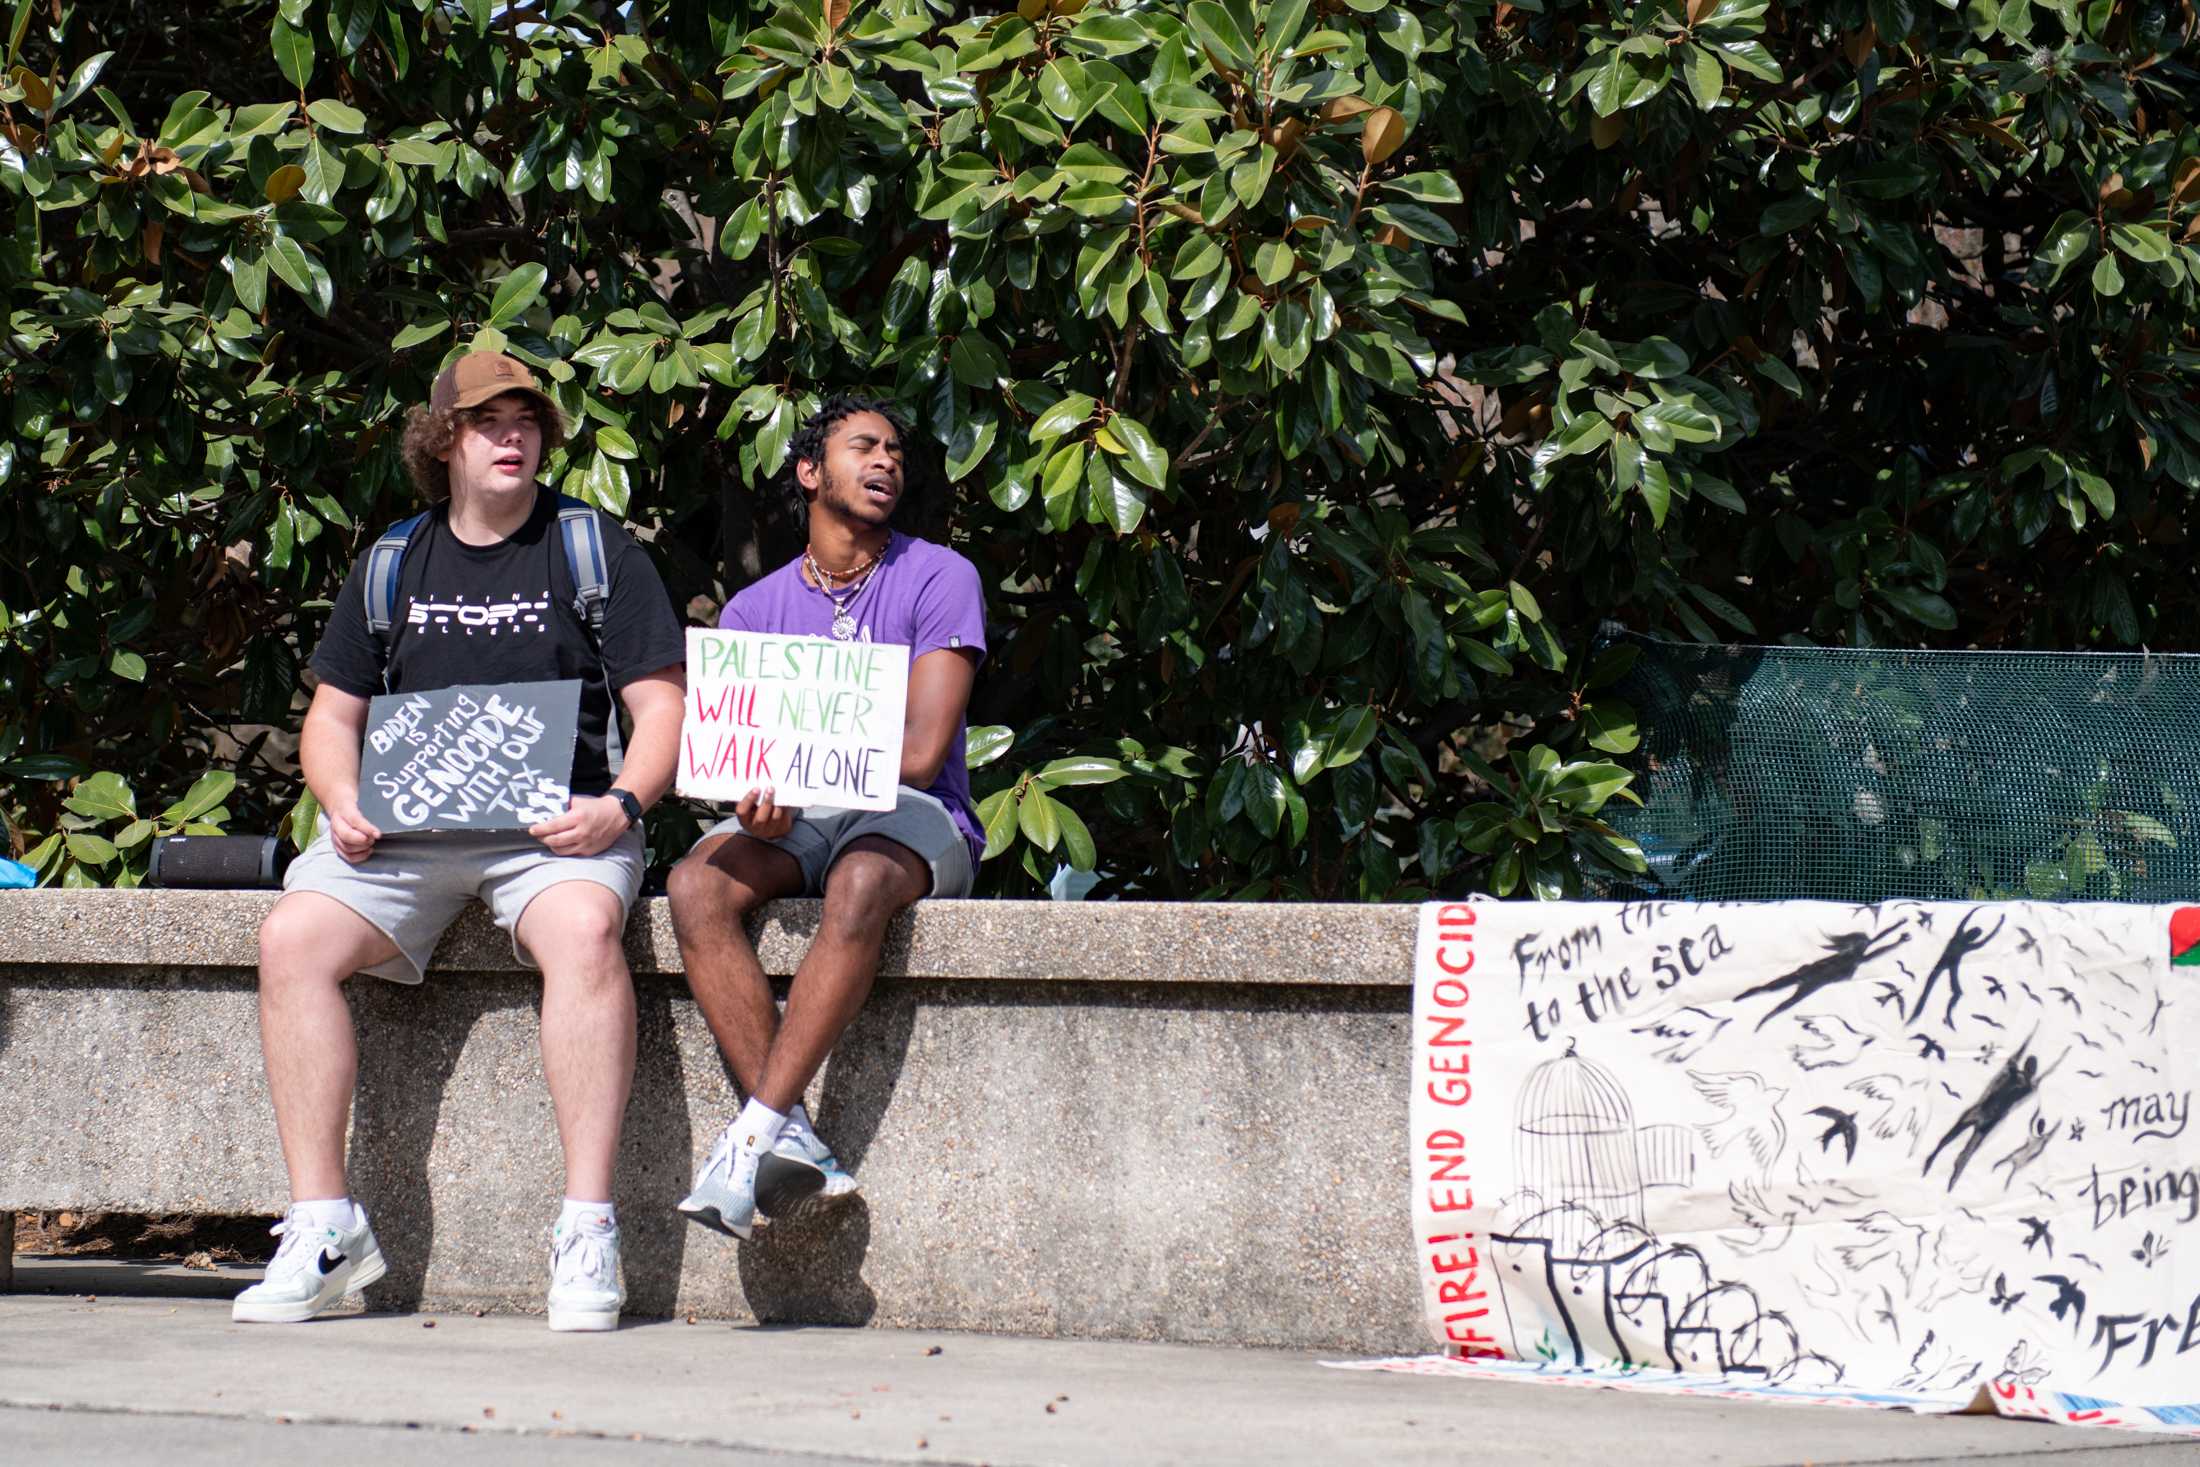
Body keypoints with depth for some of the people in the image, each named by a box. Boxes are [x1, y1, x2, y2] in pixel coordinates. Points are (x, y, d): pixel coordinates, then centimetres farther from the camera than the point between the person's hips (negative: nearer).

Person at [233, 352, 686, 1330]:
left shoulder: (596, 552, 9)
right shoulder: (392, 566, 17)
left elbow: (662, 704, 5)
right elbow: (333, 714, 21)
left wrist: (620, 805, -14)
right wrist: (342, 801, -2)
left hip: (554, 822, -3)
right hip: (403, 828, 3)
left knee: (584, 929, -37)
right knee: (292, 936, -25)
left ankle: (587, 1231, -35)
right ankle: (321, 1227, -21)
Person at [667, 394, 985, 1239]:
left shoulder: (937, 578, 1)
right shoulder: (754, 611, 12)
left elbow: (919, 752, -8)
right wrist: (755, 800, -19)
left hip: (910, 819, -3)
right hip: (794, 827, 3)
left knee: (859, 886, -39)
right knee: (696, 885, -30)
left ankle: (754, 1134, -42)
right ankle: (792, 1143, -36)